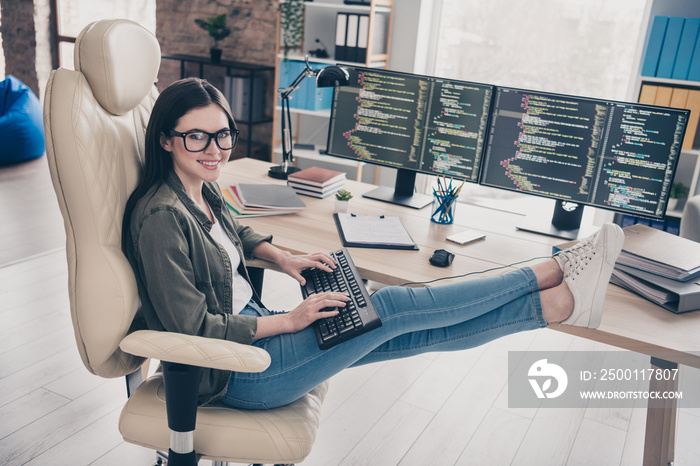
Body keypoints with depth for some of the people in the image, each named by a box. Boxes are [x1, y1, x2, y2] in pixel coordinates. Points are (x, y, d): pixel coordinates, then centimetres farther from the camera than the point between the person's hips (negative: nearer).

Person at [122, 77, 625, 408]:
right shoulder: (161, 216, -23)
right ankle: (552, 274, -6)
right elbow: (195, 329, -23)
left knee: (417, 332, -4)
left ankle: (561, 302, -3)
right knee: (392, 308, -16)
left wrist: (283, 257, 8)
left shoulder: (202, 190, 4)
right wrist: (289, 321, -17)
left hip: (253, 328, 8)